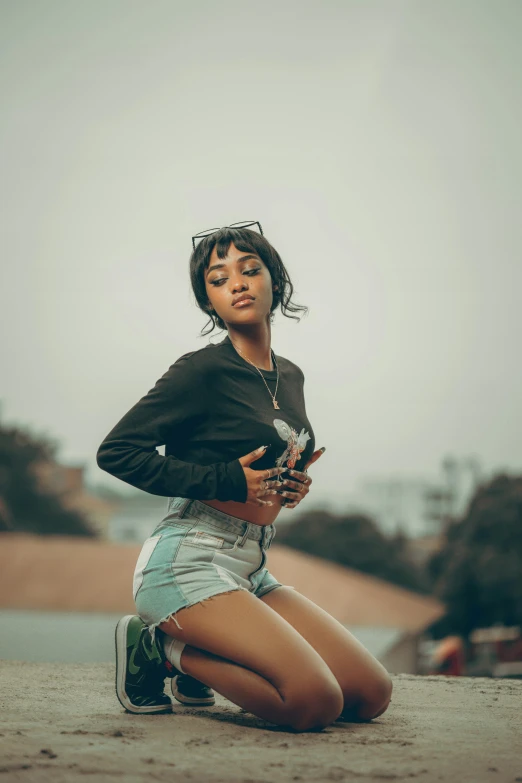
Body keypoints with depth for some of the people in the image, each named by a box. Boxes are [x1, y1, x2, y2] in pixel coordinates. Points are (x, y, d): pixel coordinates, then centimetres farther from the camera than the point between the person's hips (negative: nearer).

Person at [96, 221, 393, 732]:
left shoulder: (290, 377, 13)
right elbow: (116, 452, -13)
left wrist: (294, 484, 4)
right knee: (315, 703, -23)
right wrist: (227, 481, -15)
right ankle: (159, 647, -3)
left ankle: (192, 658, 10)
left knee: (371, 695, 0)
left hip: (251, 570, 8)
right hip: (189, 560, -8)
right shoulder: (204, 371, -9)